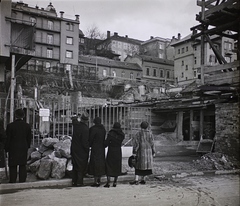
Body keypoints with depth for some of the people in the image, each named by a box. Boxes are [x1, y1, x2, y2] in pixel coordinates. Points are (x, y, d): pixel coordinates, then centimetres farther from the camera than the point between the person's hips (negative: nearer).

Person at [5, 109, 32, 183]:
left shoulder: (10, 125, -11)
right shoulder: (27, 126, -2)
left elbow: (8, 139, -7)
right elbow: (29, 138, 4)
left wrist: (6, 149, 4)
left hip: (13, 149, -2)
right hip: (24, 149, 2)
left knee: (13, 167, 7)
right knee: (23, 166, 9)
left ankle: (12, 182, 11)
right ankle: (22, 181, 13)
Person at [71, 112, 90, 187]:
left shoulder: (76, 124, -5)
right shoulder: (85, 129, -23)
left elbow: (73, 119, 20)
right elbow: (85, 142, -20)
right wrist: (87, 149, -8)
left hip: (74, 149, 6)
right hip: (82, 151, -6)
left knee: (75, 166, 17)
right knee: (81, 167, 6)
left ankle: (74, 181, 24)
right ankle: (79, 182, 10)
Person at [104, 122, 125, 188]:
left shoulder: (111, 133, -12)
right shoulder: (122, 135, 0)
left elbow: (106, 143, -13)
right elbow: (120, 142, 9)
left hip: (111, 151, -3)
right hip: (118, 152, 4)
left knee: (109, 166, 3)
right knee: (117, 167, 12)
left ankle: (108, 183, -4)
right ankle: (115, 183, 14)